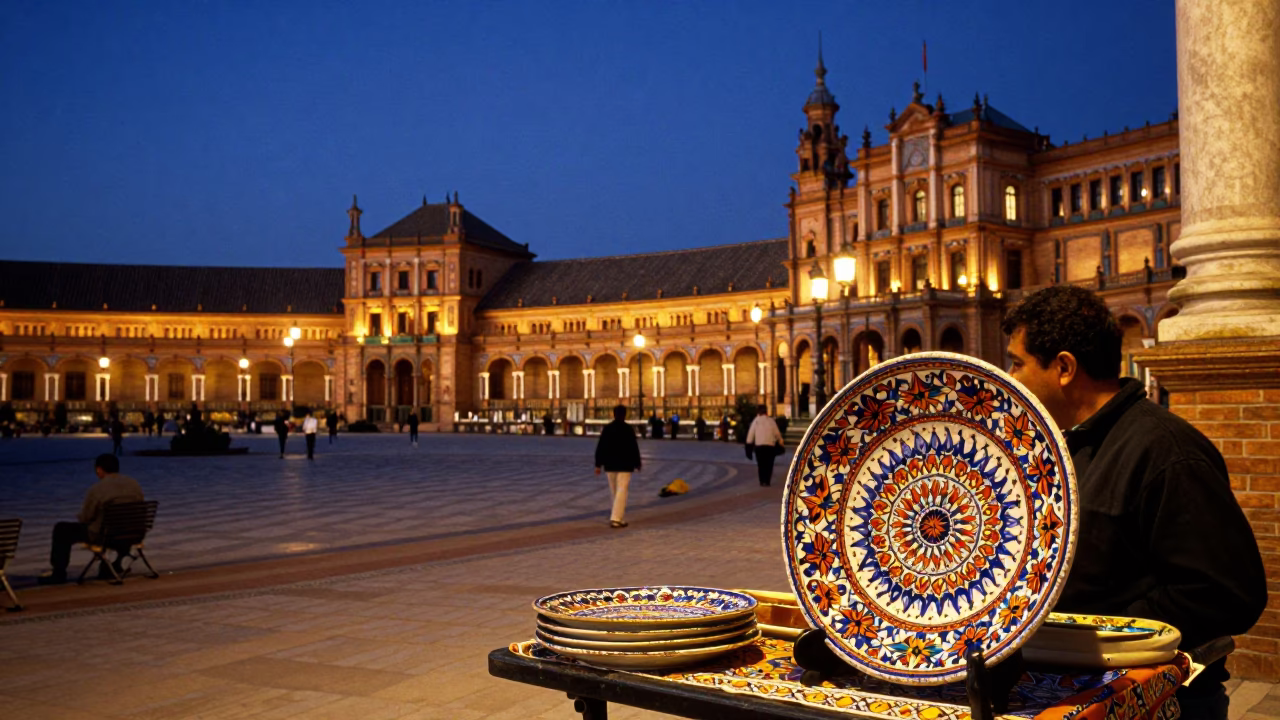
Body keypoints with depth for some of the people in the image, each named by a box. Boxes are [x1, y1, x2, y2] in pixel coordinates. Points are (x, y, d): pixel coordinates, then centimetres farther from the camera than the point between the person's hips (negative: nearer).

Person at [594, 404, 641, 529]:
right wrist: (637, 464, 3)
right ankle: (616, 519, -14)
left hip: (610, 465, 5)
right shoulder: (629, 429, -9)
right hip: (624, 465, -4)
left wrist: (598, 464, 6)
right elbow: (634, 448, -8)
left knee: (614, 492, 15)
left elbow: (600, 448, 1)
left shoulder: (607, 429, 2)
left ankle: (621, 518, 22)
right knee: (621, 492, -5)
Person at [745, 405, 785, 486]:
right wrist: (780, 443, 17)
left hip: (759, 446, 0)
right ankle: (767, 481, 1)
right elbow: (777, 433, 6)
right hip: (770, 446, 0)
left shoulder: (755, 421, 1)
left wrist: (749, 446, 5)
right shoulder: (771, 420, 3)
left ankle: (762, 481, 1)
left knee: (761, 464, 9)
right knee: (769, 464, 8)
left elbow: (750, 434, 0)